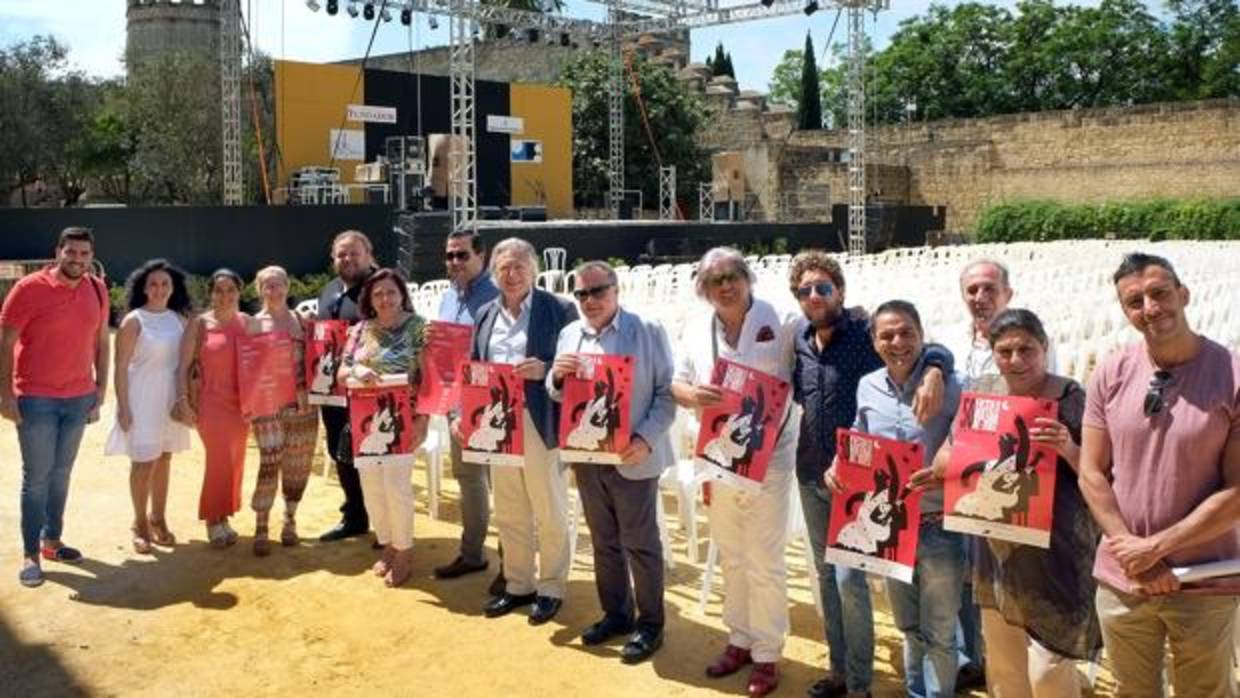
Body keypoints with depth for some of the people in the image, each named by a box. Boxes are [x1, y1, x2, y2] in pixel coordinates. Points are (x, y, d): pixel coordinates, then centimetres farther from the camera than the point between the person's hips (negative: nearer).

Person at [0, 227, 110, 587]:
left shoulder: (97, 290, 3)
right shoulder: (29, 288, -10)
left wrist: (100, 389, 8)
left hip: (79, 398, 4)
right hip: (36, 399, -4)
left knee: (61, 472, 13)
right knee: (37, 476, 0)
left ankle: (52, 540, 25)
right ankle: (30, 554, 9)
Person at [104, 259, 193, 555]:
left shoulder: (180, 320, 5)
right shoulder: (134, 321, -9)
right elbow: (121, 367, -10)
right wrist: (123, 407, -14)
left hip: (171, 399, 5)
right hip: (142, 400, -5)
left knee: (163, 460, 11)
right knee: (144, 462, -2)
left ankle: (157, 519, 24)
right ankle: (140, 524, 12)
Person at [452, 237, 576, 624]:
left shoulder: (558, 310, -6)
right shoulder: (485, 314, 11)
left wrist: (545, 370, -23)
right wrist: (462, 413, 2)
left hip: (540, 426, -5)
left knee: (549, 514, 7)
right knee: (509, 515, 15)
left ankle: (551, 588, 22)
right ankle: (518, 584, 29)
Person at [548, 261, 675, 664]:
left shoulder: (648, 331, -5)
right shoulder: (569, 335, 9)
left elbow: (667, 392, -8)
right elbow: (558, 397, 15)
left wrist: (646, 439, -20)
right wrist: (557, 377, -9)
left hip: (631, 458, -5)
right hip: (586, 457, 5)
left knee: (640, 544, 5)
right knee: (604, 542, 16)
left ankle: (650, 624, 19)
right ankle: (615, 614, 31)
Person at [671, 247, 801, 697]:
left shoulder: (778, 323, -9)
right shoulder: (696, 330, 4)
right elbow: (676, 385, 7)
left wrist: (779, 421, -22)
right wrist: (692, 394, -16)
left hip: (767, 458, -5)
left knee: (764, 563, 4)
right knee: (731, 557, 18)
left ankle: (766, 654, 18)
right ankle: (739, 639, 33)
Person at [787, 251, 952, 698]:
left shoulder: (866, 330, -14)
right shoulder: (799, 335, 3)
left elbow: (935, 350, -22)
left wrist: (933, 373, -42)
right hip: (810, 475, 6)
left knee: (849, 578, -6)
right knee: (825, 573, 16)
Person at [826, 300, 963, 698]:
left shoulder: (949, 387, -12)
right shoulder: (867, 387, 2)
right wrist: (839, 467, -5)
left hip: (938, 528, -4)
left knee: (939, 634, 8)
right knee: (908, 627, 22)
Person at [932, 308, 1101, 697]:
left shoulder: (1071, 399, -9)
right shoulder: (981, 393, 5)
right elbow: (943, 460, 6)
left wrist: (1069, 449, -26)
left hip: (1055, 556, -5)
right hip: (997, 552, 5)